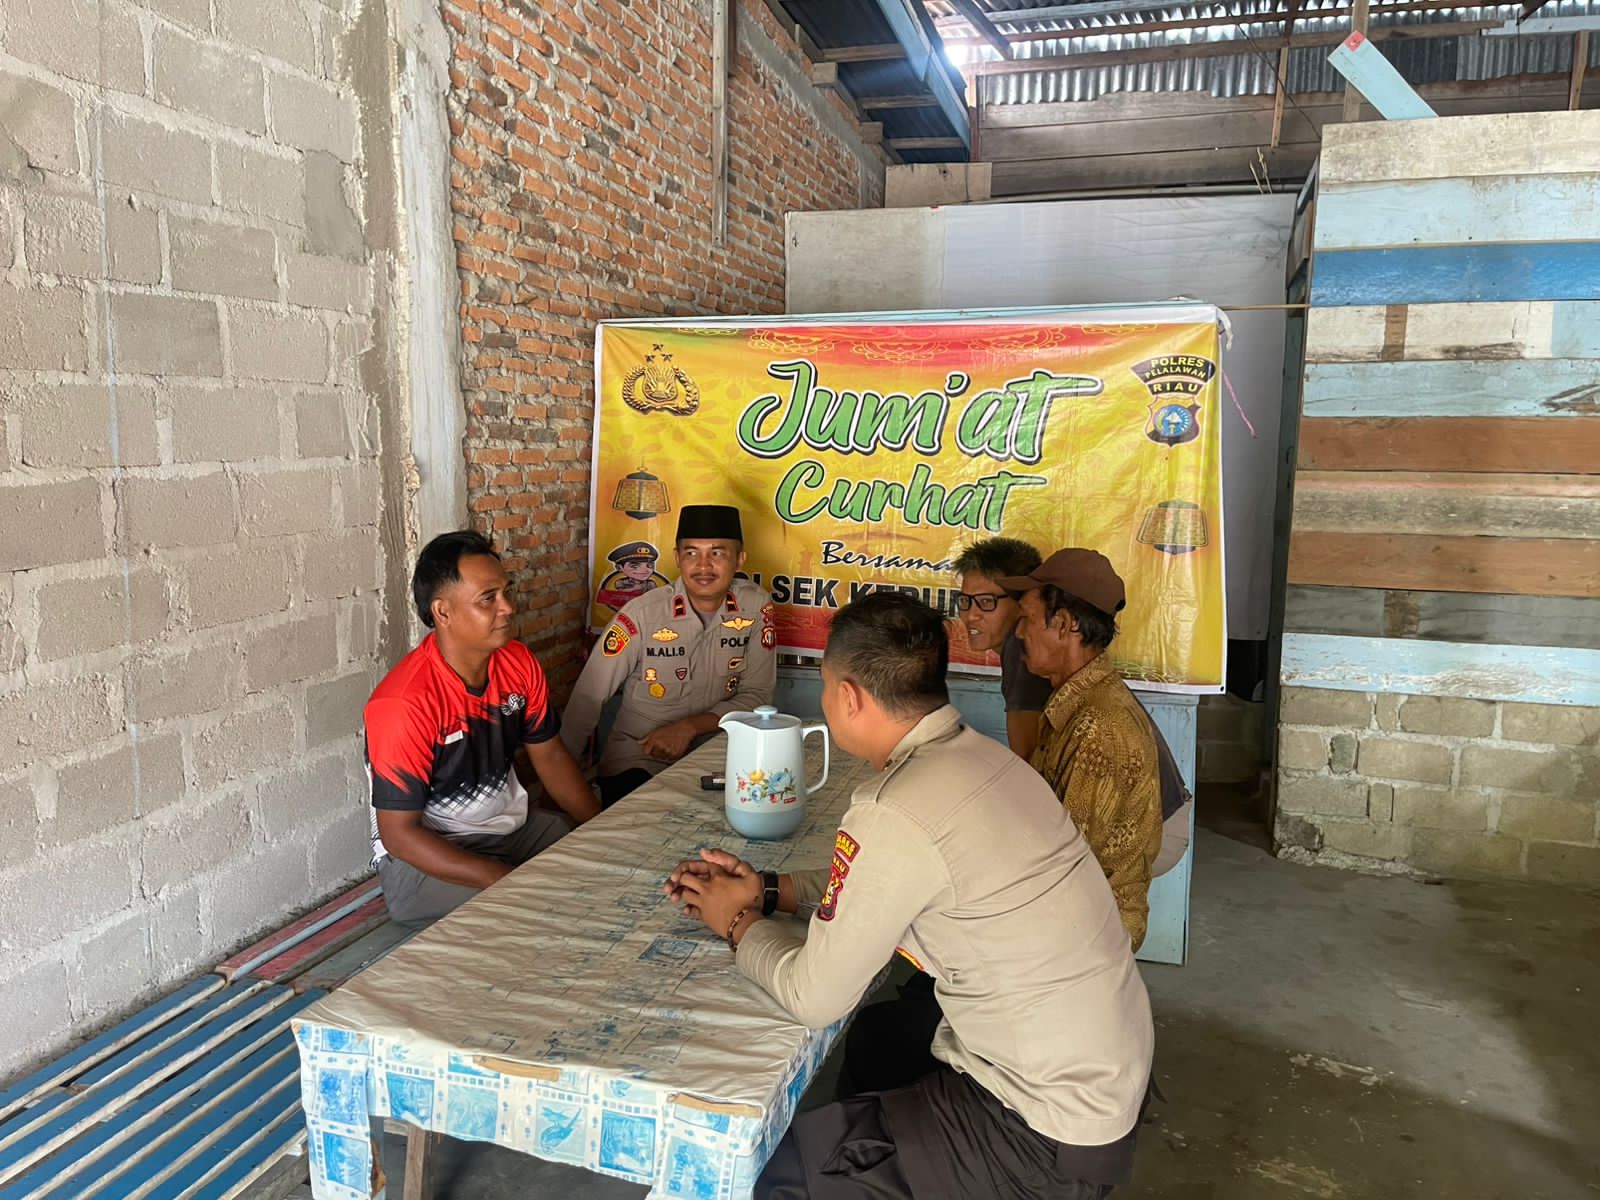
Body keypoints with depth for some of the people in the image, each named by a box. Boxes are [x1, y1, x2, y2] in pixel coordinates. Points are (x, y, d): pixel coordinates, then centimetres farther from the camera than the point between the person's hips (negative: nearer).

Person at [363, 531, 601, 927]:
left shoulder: (518, 662, -4)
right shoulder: (405, 702, -25)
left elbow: (549, 755, 8)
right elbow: (399, 834, -23)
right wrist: (511, 880, -28)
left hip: (510, 827, 7)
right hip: (422, 857, -7)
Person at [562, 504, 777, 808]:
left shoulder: (756, 608, -6)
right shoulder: (642, 614, -14)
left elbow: (756, 695, -3)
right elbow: (588, 698, -8)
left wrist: (688, 728, -17)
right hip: (636, 758, -3)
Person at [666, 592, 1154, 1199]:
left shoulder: (893, 817, -28)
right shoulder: (977, 754, -2)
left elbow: (813, 998, -17)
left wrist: (737, 923, 0)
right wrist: (769, 891, 7)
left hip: (1050, 1141, -8)